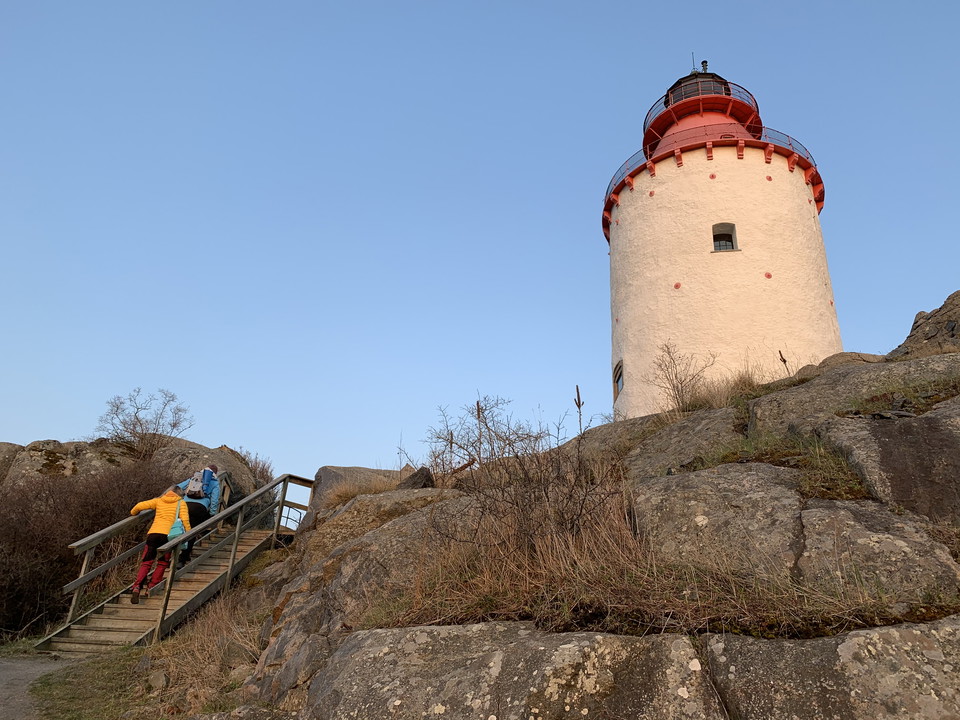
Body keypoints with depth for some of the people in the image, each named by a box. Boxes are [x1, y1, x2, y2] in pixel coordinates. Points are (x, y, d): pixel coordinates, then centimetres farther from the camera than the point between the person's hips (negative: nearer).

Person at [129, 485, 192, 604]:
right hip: (168, 534, -2)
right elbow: (185, 519, 0)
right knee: (162, 563, 14)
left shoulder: (158, 501, 21)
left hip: (153, 533, 2)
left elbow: (140, 506, 10)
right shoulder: (181, 503, 14)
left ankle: (137, 587, -11)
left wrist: (133, 513, 30)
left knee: (146, 562, 6)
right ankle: (151, 587, 6)